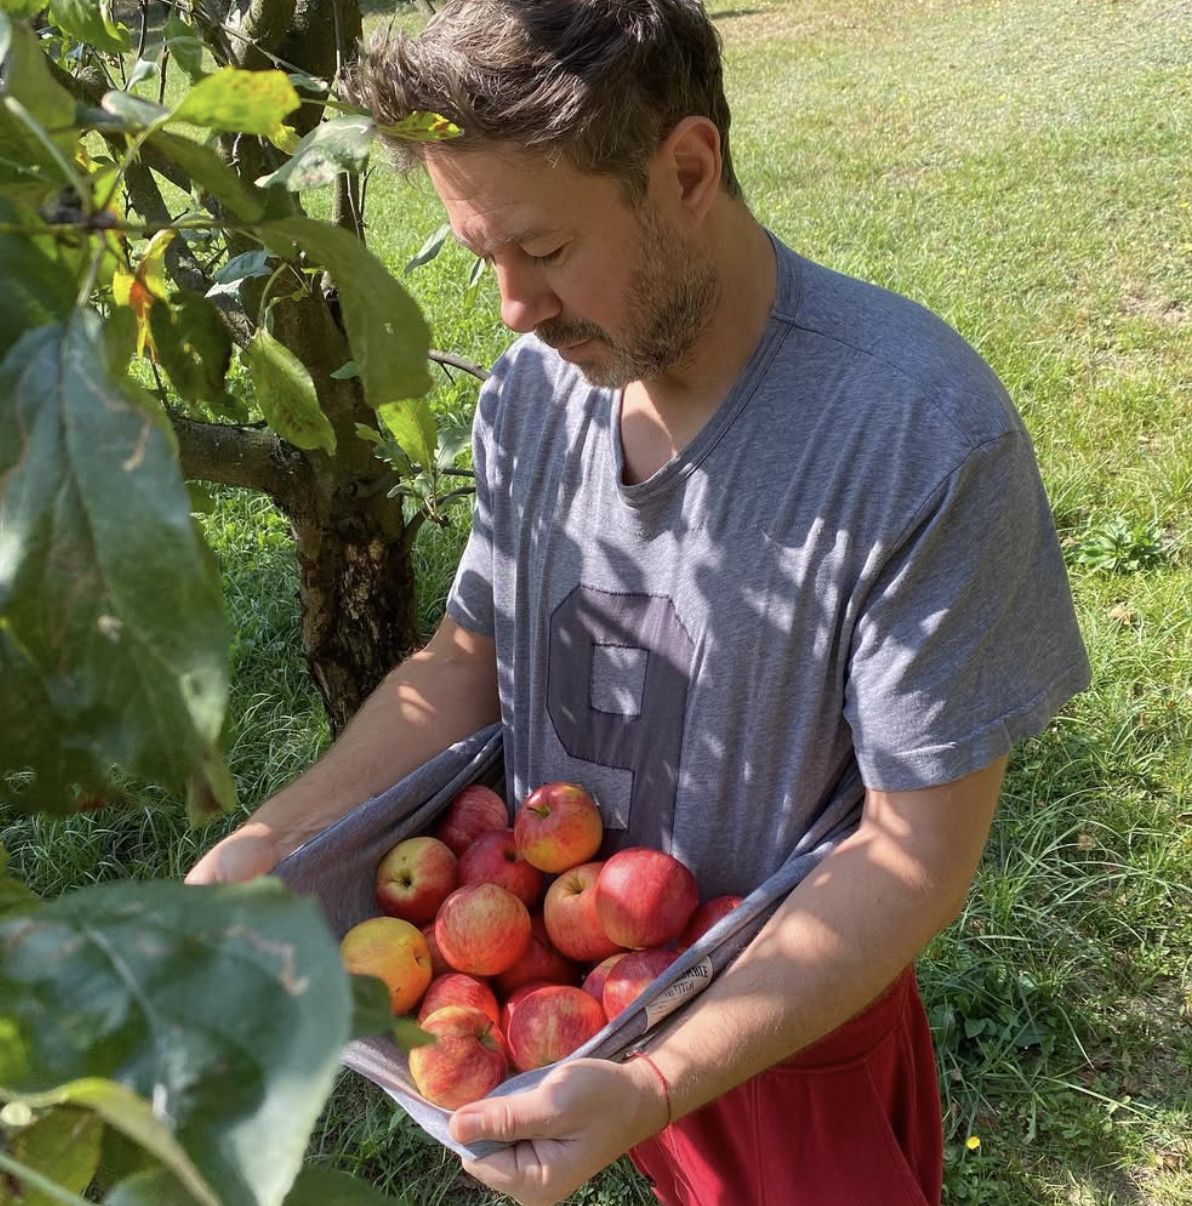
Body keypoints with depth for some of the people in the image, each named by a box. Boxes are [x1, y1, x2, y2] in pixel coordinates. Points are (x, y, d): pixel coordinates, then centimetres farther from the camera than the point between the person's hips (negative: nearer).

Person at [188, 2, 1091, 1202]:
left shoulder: (922, 437, -29)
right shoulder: (531, 388, -11)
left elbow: (917, 853, -24)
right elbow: (466, 656, 1)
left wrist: (656, 1084, -31)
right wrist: (271, 838, -10)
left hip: (789, 1014, -4)